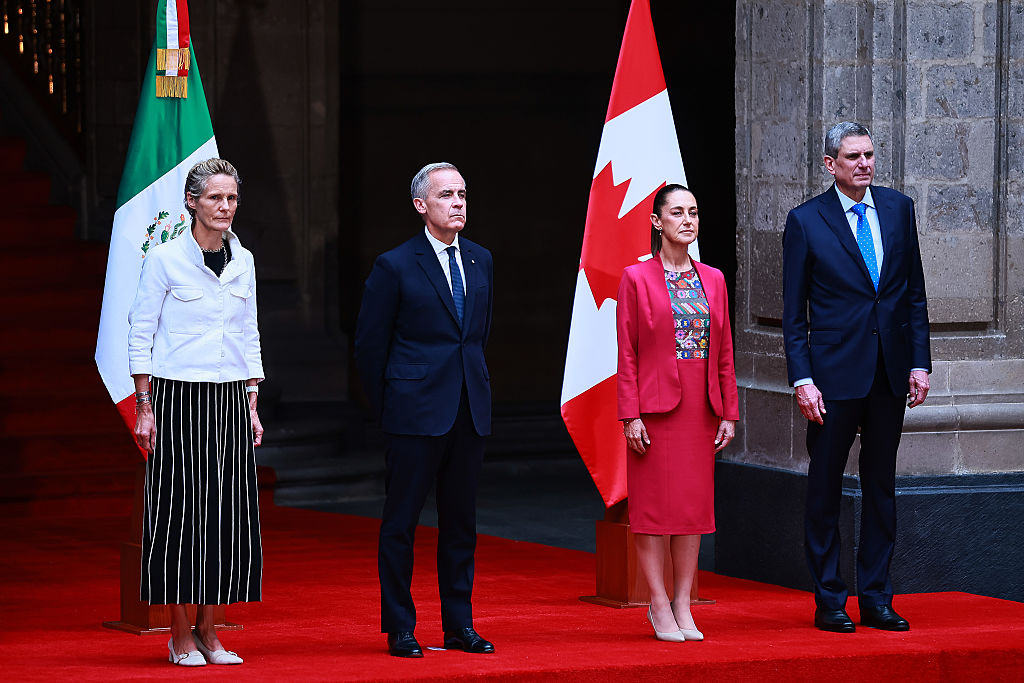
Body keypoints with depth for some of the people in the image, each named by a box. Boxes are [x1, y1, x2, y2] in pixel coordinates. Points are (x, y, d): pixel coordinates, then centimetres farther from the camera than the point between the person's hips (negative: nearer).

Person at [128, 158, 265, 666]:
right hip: (178, 399, -5)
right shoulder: (165, 259, -6)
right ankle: (180, 636, 4)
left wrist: (252, 408, 11)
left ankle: (208, 631, 11)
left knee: (228, 513, 3)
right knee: (179, 511, -3)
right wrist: (144, 408, -8)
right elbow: (141, 334, -4)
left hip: (230, 401, 5)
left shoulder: (242, 261, 9)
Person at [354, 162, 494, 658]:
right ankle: (399, 630, 6)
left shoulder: (480, 261, 11)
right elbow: (369, 344, -1)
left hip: (470, 412, 5)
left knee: (460, 523, 10)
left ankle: (459, 626, 16)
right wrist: (388, 408, 1)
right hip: (417, 413, -5)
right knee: (400, 522, 0)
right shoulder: (395, 267, -5)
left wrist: (471, 385, 16)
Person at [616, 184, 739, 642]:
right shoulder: (637, 278, -2)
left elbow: (724, 352, 11)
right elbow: (627, 354, -5)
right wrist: (630, 415, -11)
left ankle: (683, 605, 10)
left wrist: (728, 412, 6)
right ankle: (659, 605, 4)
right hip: (655, 407, -4)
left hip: (701, 408, 4)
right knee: (654, 503, -2)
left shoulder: (712, 279, 10)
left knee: (695, 502, 5)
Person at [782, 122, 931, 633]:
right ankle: (829, 603, 10)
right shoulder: (806, 222, -4)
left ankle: (875, 599, 15)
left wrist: (920, 362, 4)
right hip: (835, 372, -4)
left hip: (890, 371, 4)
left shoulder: (898, 209, 6)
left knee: (881, 485, 9)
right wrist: (802, 380, -10)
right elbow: (793, 313, -3)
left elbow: (915, 294, 10)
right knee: (825, 486, 2)